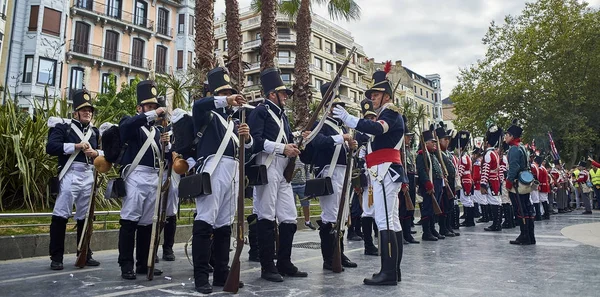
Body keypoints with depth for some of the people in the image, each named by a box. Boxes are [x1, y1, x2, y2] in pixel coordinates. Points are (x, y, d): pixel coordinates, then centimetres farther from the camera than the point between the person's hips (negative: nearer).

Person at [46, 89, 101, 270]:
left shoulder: (95, 131, 17)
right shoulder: (63, 128, 2)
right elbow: (51, 148, -12)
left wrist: (96, 153, -4)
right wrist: (76, 146, -17)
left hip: (89, 176, 5)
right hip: (70, 175, -5)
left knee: (85, 217, 11)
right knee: (61, 216, -5)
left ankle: (85, 254, 19)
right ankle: (56, 257, 4)